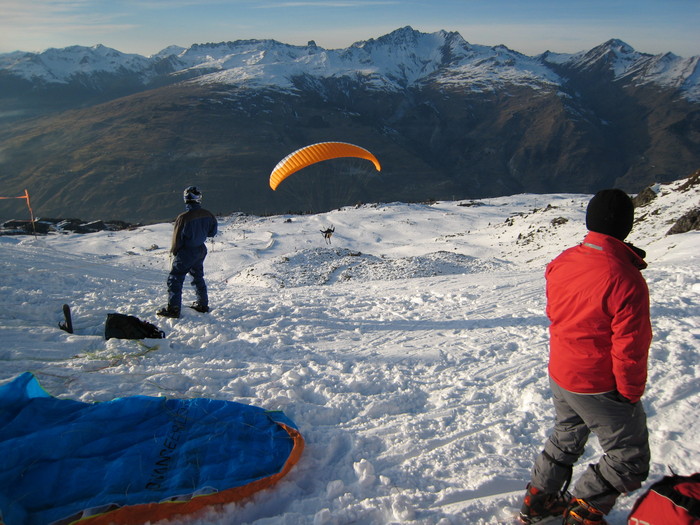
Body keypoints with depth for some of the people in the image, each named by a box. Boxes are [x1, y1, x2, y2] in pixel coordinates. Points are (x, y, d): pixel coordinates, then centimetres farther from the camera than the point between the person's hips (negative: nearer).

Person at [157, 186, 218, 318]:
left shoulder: (183, 218, -24)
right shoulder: (208, 215, -8)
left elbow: (177, 238, -13)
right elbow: (212, 232, 7)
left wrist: (174, 251, 5)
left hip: (186, 252, -6)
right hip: (201, 250, 6)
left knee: (175, 279, 3)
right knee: (198, 276, 22)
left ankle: (173, 308, 1)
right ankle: (203, 304, 31)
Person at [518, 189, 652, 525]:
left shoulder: (562, 262, -7)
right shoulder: (627, 280, -27)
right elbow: (629, 348, -21)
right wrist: (631, 394, -6)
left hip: (559, 374, 7)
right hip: (598, 387, -7)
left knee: (566, 437, 28)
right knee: (630, 460, 14)